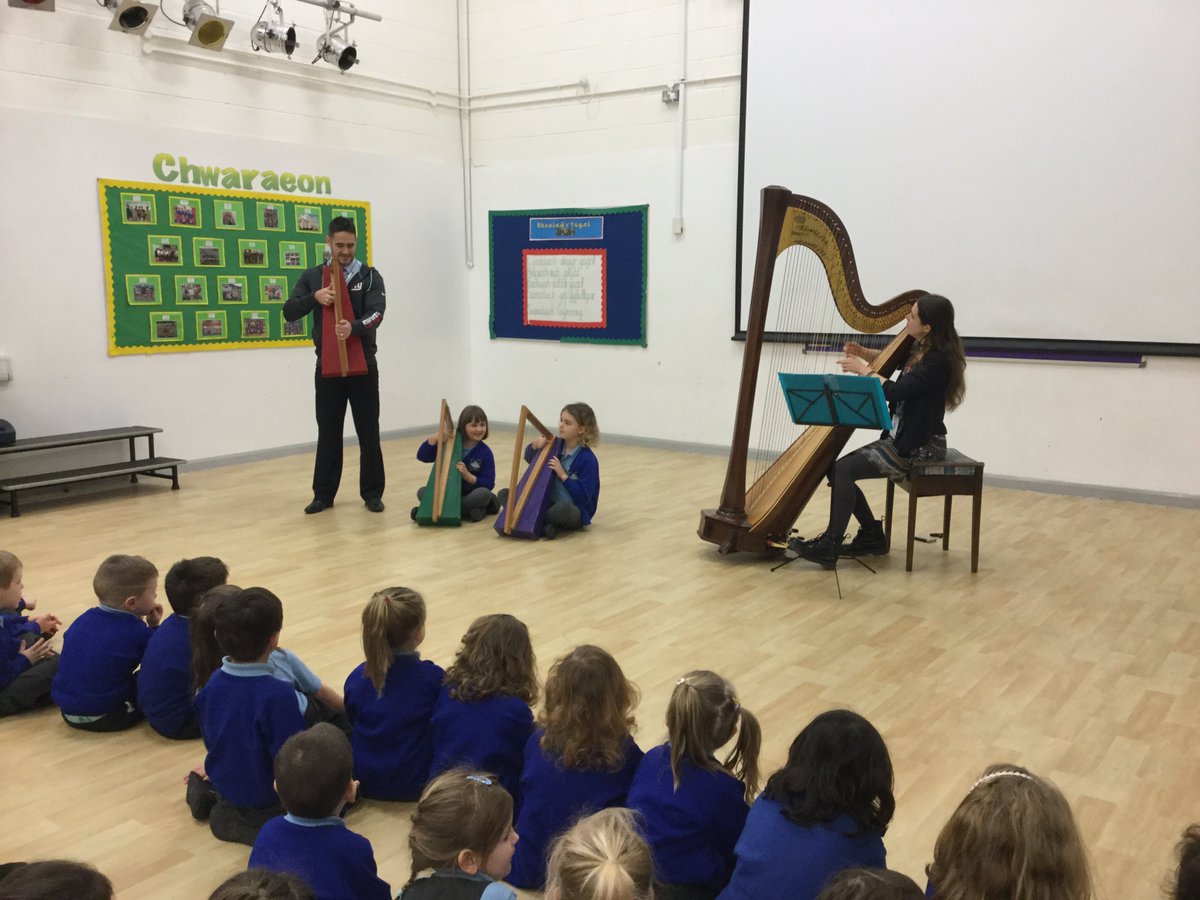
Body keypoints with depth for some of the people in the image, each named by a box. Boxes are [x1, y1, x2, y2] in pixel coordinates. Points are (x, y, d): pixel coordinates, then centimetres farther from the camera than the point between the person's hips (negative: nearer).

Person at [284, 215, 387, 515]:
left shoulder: (370, 276, -2)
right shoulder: (313, 276, 5)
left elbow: (376, 314, -17)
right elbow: (289, 312, -2)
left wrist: (354, 327, -38)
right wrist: (314, 297, -21)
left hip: (363, 365, -1)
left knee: (368, 432, 2)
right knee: (328, 433, 8)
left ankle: (372, 493, 13)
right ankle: (324, 494, 17)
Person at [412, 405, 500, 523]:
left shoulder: (485, 452, -7)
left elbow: (489, 484, -11)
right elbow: (422, 456, -4)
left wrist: (467, 475, -26)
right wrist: (435, 438, -20)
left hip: (471, 494, -2)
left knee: (484, 493, -33)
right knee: (422, 492, -20)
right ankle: (470, 509, -24)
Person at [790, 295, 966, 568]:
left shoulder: (939, 360, -19)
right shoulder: (918, 350, 8)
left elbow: (895, 392, -26)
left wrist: (864, 369, -13)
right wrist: (863, 353, 10)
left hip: (920, 447, -9)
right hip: (900, 439, 9)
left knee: (845, 471, -19)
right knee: (838, 469, 2)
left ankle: (828, 547, -14)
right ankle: (872, 535, 12)